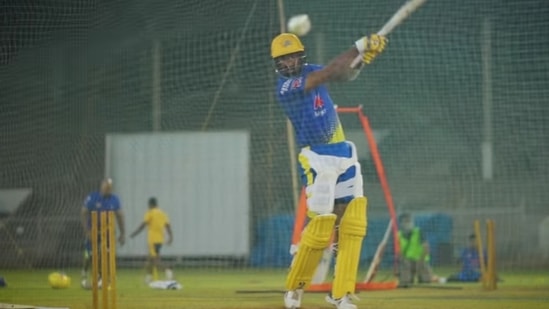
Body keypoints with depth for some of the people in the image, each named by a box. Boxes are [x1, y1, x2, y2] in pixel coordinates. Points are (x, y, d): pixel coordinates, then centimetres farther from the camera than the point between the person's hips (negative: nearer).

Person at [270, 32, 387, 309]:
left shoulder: (310, 71, 9)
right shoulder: (285, 87, -14)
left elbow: (343, 74, 1)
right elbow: (328, 72, -23)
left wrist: (363, 57, -20)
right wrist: (359, 46, -24)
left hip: (344, 154, 7)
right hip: (317, 159, -7)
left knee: (352, 222, -2)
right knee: (321, 223, -9)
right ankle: (295, 286, 11)